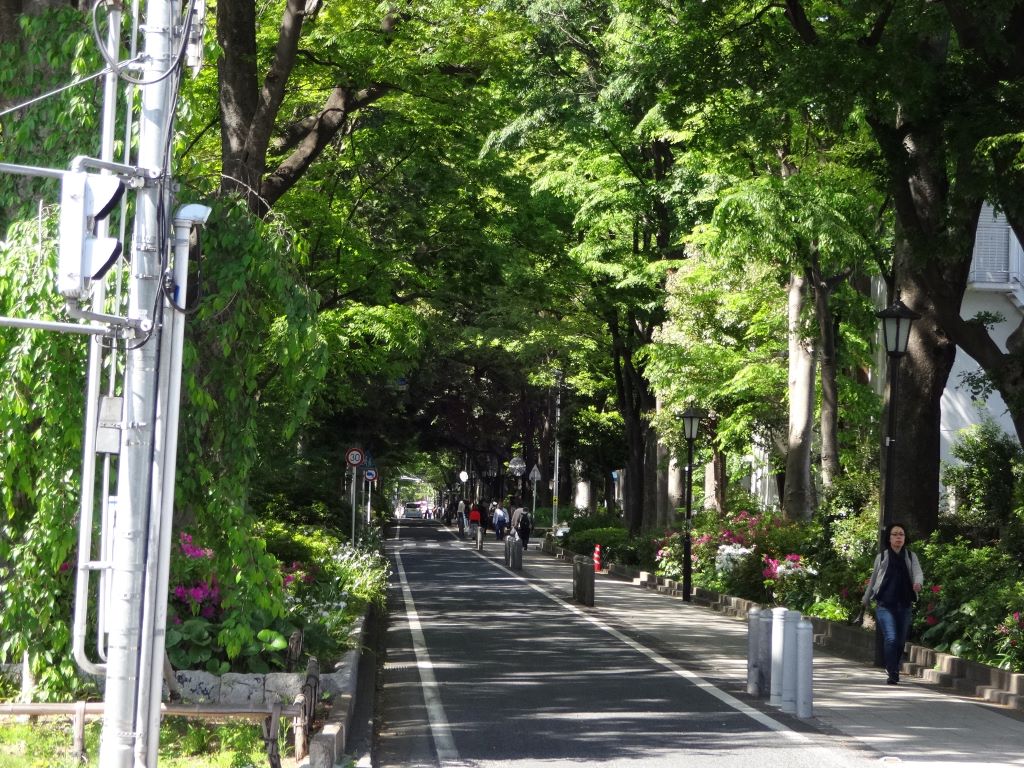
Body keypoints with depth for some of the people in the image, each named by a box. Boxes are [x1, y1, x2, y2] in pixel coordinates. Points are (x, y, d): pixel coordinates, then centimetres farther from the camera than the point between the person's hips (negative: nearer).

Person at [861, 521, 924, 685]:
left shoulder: (911, 557, 8)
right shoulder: (881, 557, 6)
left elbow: (918, 572, -9)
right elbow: (874, 579, 16)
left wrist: (918, 583, -32)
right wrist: (866, 599, 23)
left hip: (905, 605, 2)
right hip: (885, 605, -2)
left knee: (901, 640, 10)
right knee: (890, 638, -15)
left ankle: (893, 668, 30)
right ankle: (893, 673, -12)